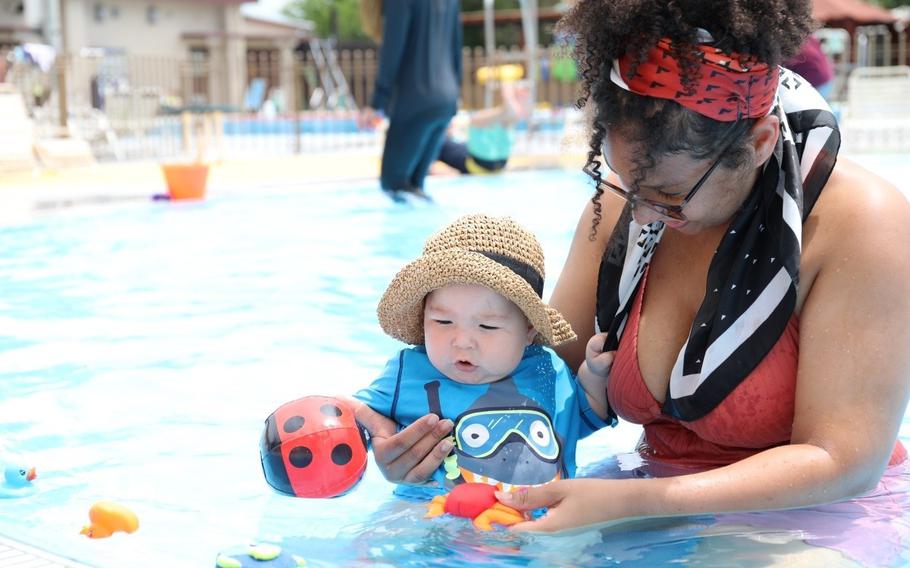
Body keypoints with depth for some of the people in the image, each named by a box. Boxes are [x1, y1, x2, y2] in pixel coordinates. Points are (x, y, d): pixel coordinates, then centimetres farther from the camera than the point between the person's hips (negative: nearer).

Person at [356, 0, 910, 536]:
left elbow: (844, 464, -20)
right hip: (668, 509, 4)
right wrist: (438, 435, -15)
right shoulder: (619, 206, -3)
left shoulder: (862, 225, -19)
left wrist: (630, 501, -28)